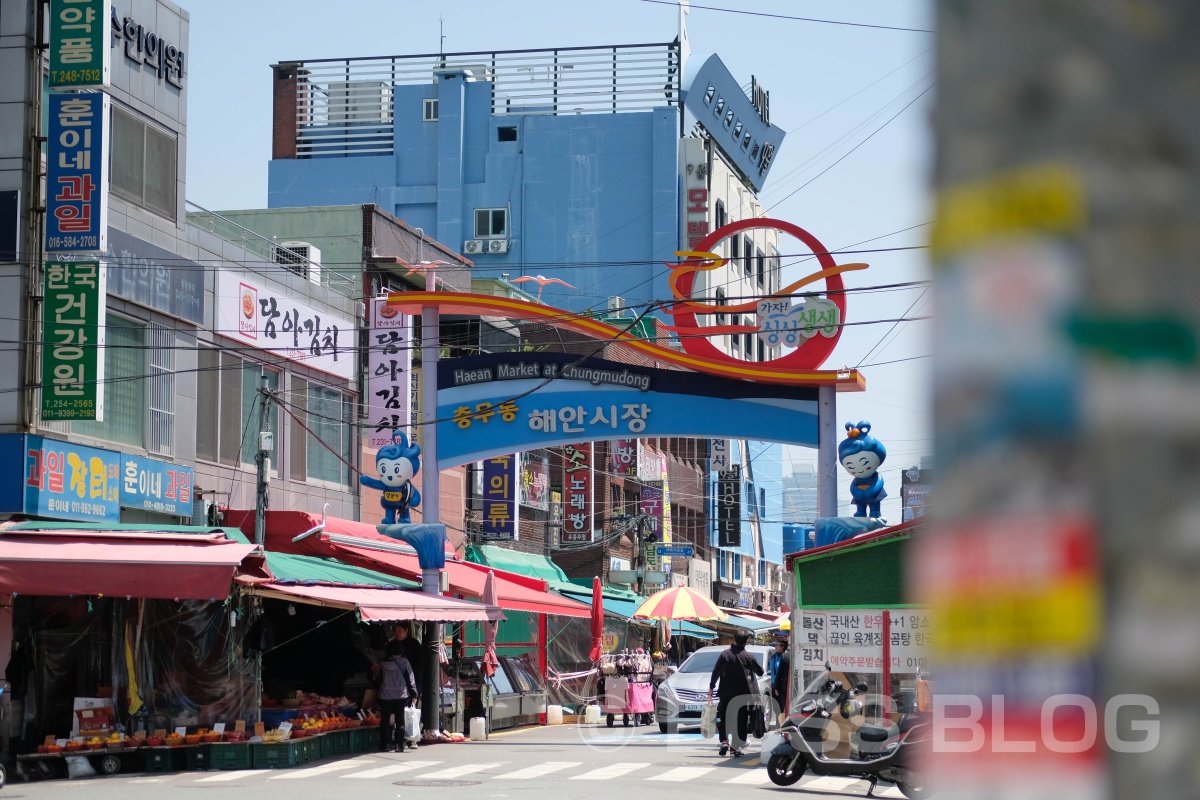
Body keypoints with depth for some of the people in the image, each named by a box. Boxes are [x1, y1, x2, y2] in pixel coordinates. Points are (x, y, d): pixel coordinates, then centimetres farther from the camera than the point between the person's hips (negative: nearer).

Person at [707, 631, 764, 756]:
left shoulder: (725, 654, -1)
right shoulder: (749, 657, -2)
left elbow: (716, 672, -2)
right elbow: (760, 671, 9)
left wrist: (711, 688, 4)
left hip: (726, 693, 0)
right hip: (742, 693, 0)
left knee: (722, 717, 12)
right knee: (741, 720, 6)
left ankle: (724, 741, -5)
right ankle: (737, 746, 1)